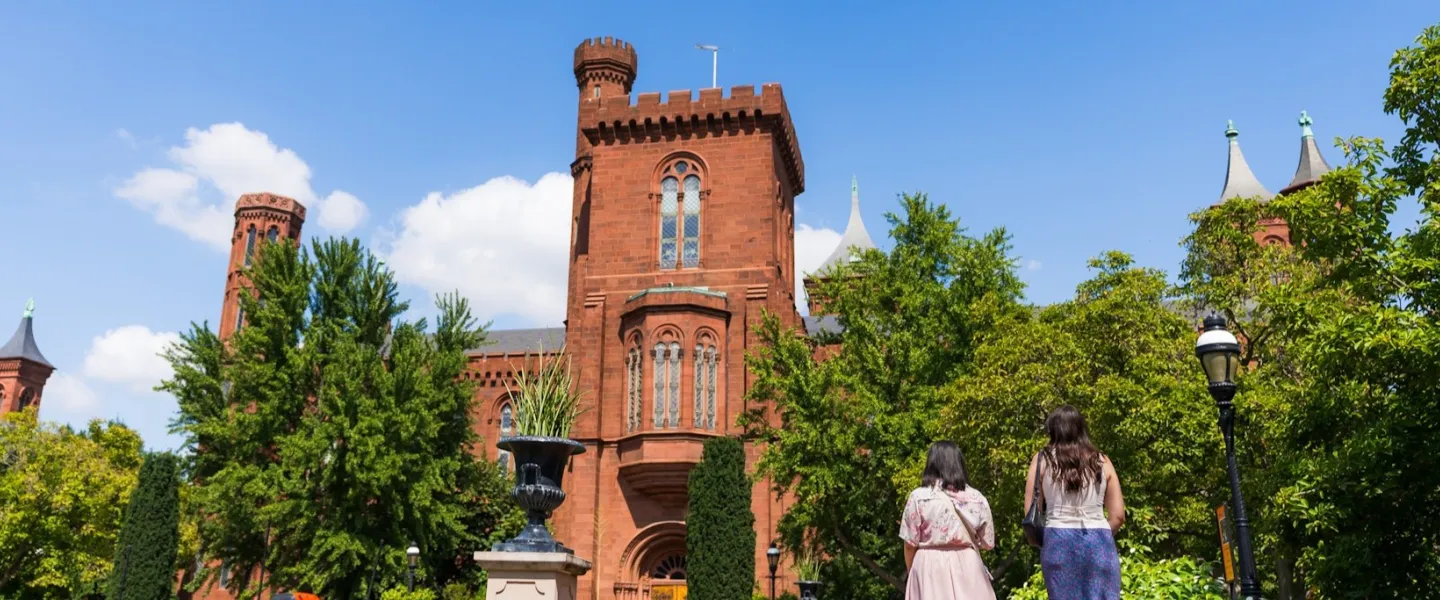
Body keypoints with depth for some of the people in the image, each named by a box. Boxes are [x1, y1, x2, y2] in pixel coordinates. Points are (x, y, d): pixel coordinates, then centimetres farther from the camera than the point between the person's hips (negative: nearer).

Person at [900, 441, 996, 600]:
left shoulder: (919, 497, -6)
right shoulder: (977, 498, 2)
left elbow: (910, 544, -2)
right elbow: (988, 543, 9)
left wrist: (911, 572, 13)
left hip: (929, 568, -2)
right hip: (968, 567, 2)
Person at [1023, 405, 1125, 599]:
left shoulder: (1043, 459, 5)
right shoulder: (1102, 461, 9)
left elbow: (1031, 511, 2)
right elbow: (1118, 516, 8)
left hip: (1058, 542, -1)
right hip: (1098, 543, 1)